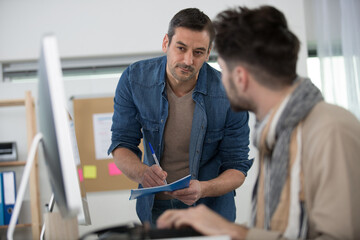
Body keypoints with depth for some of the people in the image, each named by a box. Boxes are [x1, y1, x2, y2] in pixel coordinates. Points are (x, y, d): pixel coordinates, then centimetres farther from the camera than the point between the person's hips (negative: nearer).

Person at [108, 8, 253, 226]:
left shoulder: (229, 95, -15)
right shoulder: (134, 79, -9)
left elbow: (237, 167, -8)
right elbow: (122, 144, -4)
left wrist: (202, 189, -29)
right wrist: (141, 173, -26)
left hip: (210, 208, -2)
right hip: (154, 207, 2)